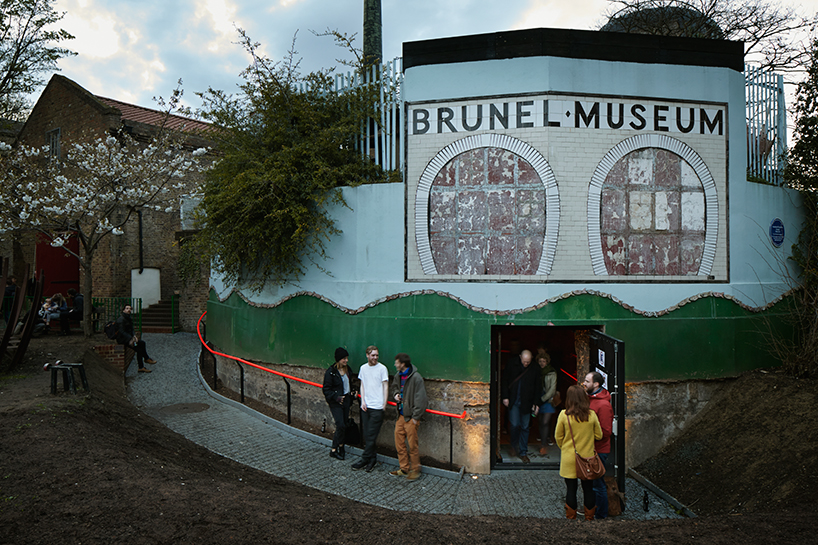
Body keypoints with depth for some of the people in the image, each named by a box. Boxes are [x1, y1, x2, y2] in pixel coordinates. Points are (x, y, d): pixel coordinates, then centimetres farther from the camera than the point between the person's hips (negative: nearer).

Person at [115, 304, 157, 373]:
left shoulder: (129, 318, 13)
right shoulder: (121, 319, -15)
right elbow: (121, 332, -21)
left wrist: (134, 336, -8)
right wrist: (131, 339, -28)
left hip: (128, 337, 9)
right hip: (122, 339, -9)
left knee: (139, 349, -5)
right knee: (142, 343, -20)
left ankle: (141, 367, 2)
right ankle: (146, 358, -7)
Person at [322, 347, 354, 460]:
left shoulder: (347, 370, 8)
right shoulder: (331, 371, -12)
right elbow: (326, 389, -10)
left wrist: (350, 399, 16)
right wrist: (336, 397, -20)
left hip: (345, 400, 6)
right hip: (335, 402, -6)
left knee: (344, 425, 6)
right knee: (341, 425, -11)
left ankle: (341, 447, 20)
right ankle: (334, 450, 0)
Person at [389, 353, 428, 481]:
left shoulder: (416, 377, -15)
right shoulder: (398, 376, 8)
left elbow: (420, 399, -15)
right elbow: (393, 389, 27)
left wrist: (416, 417, -15)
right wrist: (395, 394, 3)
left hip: (411, 417, -7)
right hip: (401, 415, 7)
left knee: (412, 445, 0)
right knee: (399, 442, 10)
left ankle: (415, 470, 14)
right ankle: (404, 468, 22)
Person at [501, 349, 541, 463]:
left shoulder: (534, 370, -3)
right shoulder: (512, 366, -4)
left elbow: (537, 387, 4)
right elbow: (505, 381, 4)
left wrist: (536, 403, 0)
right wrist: (505, 397, -1)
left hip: (526, 403, 1)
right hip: (513, 401, -1)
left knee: (525, 427, 6)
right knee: (514, 425, -6)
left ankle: (523, 452, 18)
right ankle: (514, 445, 22)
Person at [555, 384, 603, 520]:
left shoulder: (564, 415, -12)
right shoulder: (592, 415, -9)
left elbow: (558, 437, -2)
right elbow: (599, 435, 2)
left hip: (569, 459, -1)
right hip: (587, 458, 1)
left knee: (571, 489, 10)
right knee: (588, 489, 13)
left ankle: (571, 518, 19)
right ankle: (589, 519, 23)